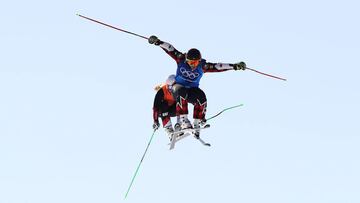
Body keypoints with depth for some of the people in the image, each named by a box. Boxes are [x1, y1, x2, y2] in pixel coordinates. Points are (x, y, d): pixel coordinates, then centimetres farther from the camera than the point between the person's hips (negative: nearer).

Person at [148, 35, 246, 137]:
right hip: (179, 86, -1)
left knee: (201, 97, -30)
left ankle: (197, 123, -23)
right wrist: (158, 42, -25)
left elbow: (218, 66, -15)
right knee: (181, 93, -37)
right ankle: (183, 120, -40)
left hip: (192, 89, 1)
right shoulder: (181, 59, -12)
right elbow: (170, 49, -14)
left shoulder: (203, 66, -11)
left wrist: (234, 66, -21)